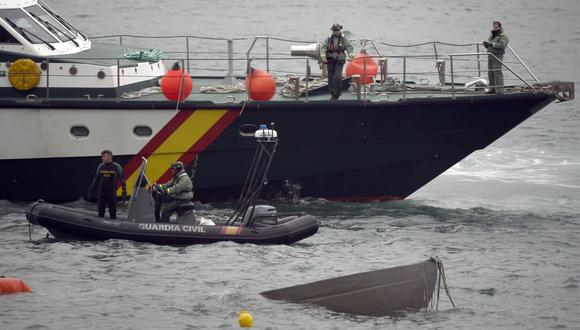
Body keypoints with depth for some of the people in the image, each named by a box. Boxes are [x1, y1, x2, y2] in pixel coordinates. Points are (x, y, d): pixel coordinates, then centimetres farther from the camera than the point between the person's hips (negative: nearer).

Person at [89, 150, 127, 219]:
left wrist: (124, 194, -5)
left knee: (113, 215, 1)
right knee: (100, 214, 5)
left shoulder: (117, 167, -4)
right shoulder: (100, 166, 5)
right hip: (101, 194, 3)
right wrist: (91, 190, 12)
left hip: (112, 195, -3)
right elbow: (96, 179, 14)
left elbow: (122, 180, -1)